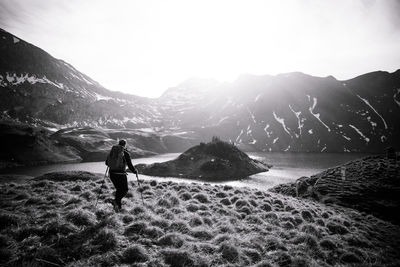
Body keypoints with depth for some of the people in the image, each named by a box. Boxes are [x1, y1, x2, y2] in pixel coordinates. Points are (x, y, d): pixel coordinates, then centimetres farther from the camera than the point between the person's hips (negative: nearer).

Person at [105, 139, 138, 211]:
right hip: (121, 174, -5)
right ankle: (116, 201, -11)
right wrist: (135, 171, 10)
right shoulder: (125, 153, -8)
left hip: (112, 173, 5)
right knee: (124, 190, 12)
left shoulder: (112, 151, 5)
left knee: (119, 189, 23)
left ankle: (118, 205, 23)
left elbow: (107, 163, 14)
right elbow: (130, 166, -9)